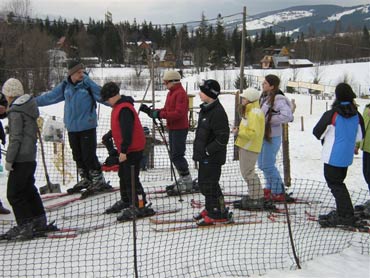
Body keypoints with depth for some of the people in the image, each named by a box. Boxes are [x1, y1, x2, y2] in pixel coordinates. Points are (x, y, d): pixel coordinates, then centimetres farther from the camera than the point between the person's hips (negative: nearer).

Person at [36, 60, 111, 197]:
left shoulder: (88, 84, -6)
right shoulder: (65, 86, 6)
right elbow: (50, 97, 15)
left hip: (87, 126, -5)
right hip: (72, 127, 5)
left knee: (89, 155, -6)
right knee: (78, 156, 13)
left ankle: (99, 180, 6)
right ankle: (86, 179, 27)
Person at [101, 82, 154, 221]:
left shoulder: (124, 109, -22)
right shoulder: (118, 107, 11)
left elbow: (127, 131, -27)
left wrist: (124, 150, -26)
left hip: (132, 150, -11)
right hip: (125, 150, 11)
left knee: (131, 178, -10)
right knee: (123, 175, 21)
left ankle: (140, 207, -5)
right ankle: (126, 201, 36)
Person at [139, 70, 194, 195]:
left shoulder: (180, 93, -16)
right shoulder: (171, 93, 16)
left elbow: (178, 113, -25)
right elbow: (166, 110, 17)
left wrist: (160, 114, -25)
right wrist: (151, 111, 6)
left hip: (179, 129, -10)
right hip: (172, 128, 10)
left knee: (177, 155, -9)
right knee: (174, 155, 14)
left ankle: (187, 182, -1)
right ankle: (183, 180, 23)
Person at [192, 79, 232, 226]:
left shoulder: (218, 112, -22)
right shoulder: (205, 109, 9)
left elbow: (223, 137, -24)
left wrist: (208, 150, -19)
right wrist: (199, 150, 15)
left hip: (212, 157, -10)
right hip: (204, 155, 10)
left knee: (209, 185, -2)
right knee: (203, 183, 19)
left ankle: (218, 214, 10)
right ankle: (211, 209, 33)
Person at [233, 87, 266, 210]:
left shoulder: (254, 113, -19)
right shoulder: (250, 111, 15)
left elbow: (253, 133, -26)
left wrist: (239, 133, -18)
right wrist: (239, 130, 7)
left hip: (250, 147, -11)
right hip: (246, 146, 11)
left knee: (248, 172, -6)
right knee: (247, 171, 18)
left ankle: (256, 200, 1)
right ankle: (253, 196, 28)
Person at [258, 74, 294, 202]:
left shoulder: (278, 99, -19)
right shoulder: (264, 97, 8)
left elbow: (288, 116, -30)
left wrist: (269, 120, -23)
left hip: (272, 136, -9)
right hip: (262, 135, 9)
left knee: (268, 165, -2)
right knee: (262, 164, 17)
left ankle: (278, 193, 11)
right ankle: (270, 188, 33)